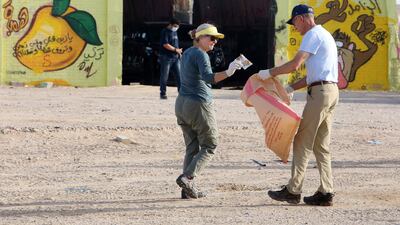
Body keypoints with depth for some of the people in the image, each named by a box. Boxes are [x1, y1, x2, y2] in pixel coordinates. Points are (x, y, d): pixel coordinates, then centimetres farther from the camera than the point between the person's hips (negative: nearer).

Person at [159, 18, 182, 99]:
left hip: (175, 57, 7)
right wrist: (176, 50, -15)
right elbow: (165, 45, -18)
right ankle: (163, 93, 4)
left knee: (179, 75, 2)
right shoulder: (165, 32, -9)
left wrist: (179, 51, 13)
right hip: (166, 57, -7)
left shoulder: (175, 32, 16)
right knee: (164, 76, -1)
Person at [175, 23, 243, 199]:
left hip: (182, 104, 9)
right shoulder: (201, 55, -13)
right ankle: (187, 177, -15)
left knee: (192, 148, 9)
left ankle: (188, 189, 2)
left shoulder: (187, 53, 16)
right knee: (209, 147, 1)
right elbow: (208, 78, -30)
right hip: (199, 105, -9)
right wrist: (227, 73, -42)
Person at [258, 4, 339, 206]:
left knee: (303, 142, -5)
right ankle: (326, 192, 8)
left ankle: (293, 190, -4)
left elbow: (295, 64, -19)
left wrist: (269, 73, -8)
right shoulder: (325, 35, 23)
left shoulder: (313, 35, -9)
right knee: (321, 145, 11)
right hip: (331, 91, 10)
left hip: (319, 92, -10)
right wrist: (291, 88, 20)